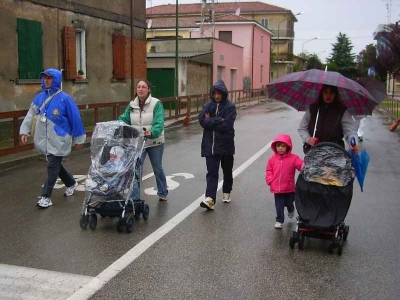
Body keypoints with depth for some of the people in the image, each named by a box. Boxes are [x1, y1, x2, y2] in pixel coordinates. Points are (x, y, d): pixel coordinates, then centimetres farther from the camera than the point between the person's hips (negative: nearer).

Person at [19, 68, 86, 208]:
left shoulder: (65, 99, -13)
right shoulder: (39, 97, 4)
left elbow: (75, 119, -8)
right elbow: (30, 115, 10)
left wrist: (79, 138, -4)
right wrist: (24, 131, 1)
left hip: (59, 140, -6)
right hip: (46, 139, 6)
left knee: (52, 168, -3)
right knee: (55, 165, 18)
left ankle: (46, 196, 4)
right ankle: (71, 183, 40)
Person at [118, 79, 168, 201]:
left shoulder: (156, 103, -14)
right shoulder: (132, 105, 1)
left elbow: (159, 123, -24)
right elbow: (124, 120, 1)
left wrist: (152, 133, -42)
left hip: (155, 142, -2)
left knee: (158, 169, 15)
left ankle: (162, 193, 36)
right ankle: (135, 198, 3)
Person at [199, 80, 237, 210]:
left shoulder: (230, 106, -7)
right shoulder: (208, 105, 3)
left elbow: (227, 125, -18)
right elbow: (202, 120, -11)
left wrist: (211, 121, -11)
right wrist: (219, 120, -17)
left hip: (226, 144, -1)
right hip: (210, 145, 1)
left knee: (227, 171, 16)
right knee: (212, 172, -6)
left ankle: (226, 193, 36)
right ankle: (210, 199, -12)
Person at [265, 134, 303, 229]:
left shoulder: (293, 158, -11)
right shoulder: (272, 159, -4)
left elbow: (301, 165, -20)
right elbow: (269, 171, 4)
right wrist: (270, 180, -7)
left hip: (289, 188, 0)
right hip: (277, 188, 0)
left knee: (289, 203, 22)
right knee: (279, 206, 4)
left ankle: (291, 210, 55)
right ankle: (279, 221, 19)